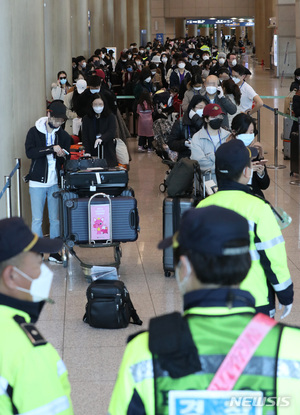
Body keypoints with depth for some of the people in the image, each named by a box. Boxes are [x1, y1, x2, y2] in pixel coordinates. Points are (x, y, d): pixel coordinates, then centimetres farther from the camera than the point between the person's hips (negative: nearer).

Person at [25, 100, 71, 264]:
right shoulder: (34, 132, -2)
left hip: (55, 183, 2)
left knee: (55, 219, 5)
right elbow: (29, 152, -17)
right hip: (37, 182, -2)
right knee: (37, 219, -1)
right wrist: (51, 149, -24)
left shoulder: (64, 135, 7)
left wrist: (63, 155, -10)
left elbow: (68, 161, 13)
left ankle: (54, 252, 14)